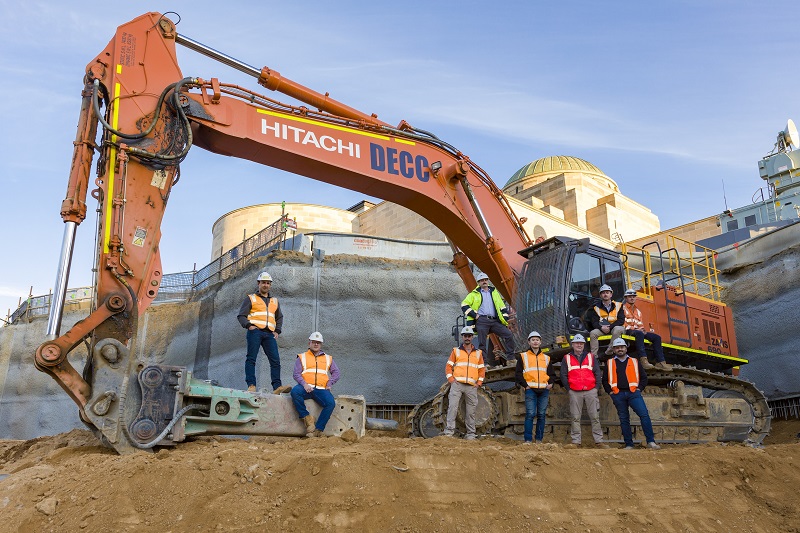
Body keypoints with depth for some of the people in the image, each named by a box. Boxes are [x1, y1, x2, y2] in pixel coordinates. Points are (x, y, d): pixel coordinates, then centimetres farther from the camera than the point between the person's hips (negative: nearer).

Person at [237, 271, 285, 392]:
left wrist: (277, 331, 15)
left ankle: (277, 386, -9)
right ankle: (251, 385, -8)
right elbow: (241, 315, 6)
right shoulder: (251, 298, 12)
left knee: (275, 359, -7)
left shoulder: (274, 301, 25)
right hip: (255, 331, -3)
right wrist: (248, 325, -13)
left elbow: (279, 317, 32)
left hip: (269, 334, 4)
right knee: (251, 358, -8)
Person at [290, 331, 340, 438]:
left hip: (321, 389, 1)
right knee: (295, 391, -35)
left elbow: (336, 372, 17)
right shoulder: (302, 357, 19)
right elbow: (296, 374, 7)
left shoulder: (328, 358, 25)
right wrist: (304, 384, -12)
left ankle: (318, 430, -24)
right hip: (306, 388, -1)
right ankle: (307, 418, -24)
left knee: (331, 403, -29)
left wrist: (330, 383, -2)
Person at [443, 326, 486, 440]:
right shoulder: (456, 351, 12)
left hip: (472, 386, 2)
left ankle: (471, 434, 11)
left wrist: (479, 383, 5)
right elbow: (448, 366, 9)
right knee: (452, 407, -14)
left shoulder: (478, 353, 16)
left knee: (471, 411, 4)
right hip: (457, 384, -2)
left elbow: (482, 369, 17)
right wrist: (450, 379, -4)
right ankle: (449, 431, -13)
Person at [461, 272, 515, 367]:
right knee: (482, 343, -6)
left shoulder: (494, 292, 24)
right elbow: (464, 305, 3)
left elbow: (502, 305, 26)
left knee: (509, 334, -9)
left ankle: (510, 358, -3)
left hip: (494, 321, 3)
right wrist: (474, 315, -6)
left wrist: (505, 317, 14)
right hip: (482, 321, -3)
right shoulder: (474, 294, 12)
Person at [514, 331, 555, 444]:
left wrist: (550, 383, 3)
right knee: (530, 414, -9)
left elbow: (551, 373, 22)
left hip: (544, 390, 3)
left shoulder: (546, 358, 18)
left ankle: (539, 439, 13)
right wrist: (524, 385, -6)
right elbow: (518, 372, 4)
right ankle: (528, 439, -4)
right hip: (530, 389, -3)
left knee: (541, 415, 5)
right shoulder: (523, 356, 8)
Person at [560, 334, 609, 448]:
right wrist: (568, 388, 0)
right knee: (575, 417, 0)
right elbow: (563, 375, 8)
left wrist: (597, 387, 0)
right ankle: (576, 441, 4)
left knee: (595, 417, 0)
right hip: (574, 392, -1)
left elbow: (597, 373, 10)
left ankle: (599, 441, 4)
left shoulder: (591, 357, 13)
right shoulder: (567, 358, 11)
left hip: (591, 391, 1)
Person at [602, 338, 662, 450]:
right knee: (624, 420, 3)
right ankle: (628, 445, 7)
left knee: (644, 415, -15)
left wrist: (640, 388, 2)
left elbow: (644, 377, 15)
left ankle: (651, 442, -14)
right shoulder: (609, 363, 14)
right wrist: (610, 391, 4)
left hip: (633, 393, -1)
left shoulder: (634, 362, 15)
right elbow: (605, 380, 16)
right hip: (618, 395, 1)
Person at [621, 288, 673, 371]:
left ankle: (660, 362, -13)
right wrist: (633, 328, -17)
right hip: (628, 331, -8)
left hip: (639, 331, 8)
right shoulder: (623, 308, 4)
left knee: (657, 337, -8)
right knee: (639, 334, -40)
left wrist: (642, 329, 2)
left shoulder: (638, 311, 28)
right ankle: (643, 359, -51)